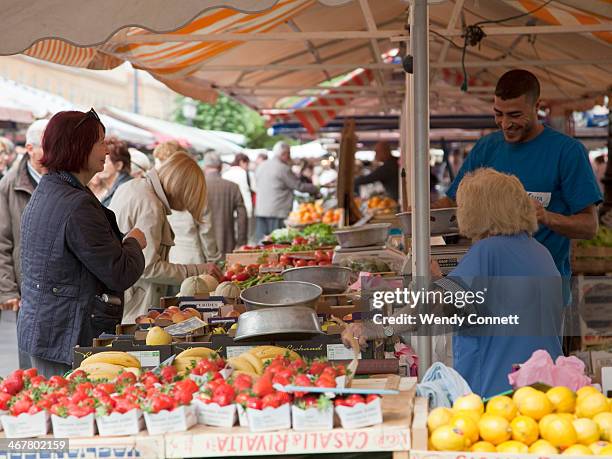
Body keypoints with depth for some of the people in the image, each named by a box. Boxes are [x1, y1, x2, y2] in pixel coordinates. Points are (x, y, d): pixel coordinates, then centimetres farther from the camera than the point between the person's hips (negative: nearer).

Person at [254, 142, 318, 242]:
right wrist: (316, 189, 8)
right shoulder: (283, 168, -10)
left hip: (260, 210, 7)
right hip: (277, 212, -7)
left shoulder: (261, 166, 12)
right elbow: (299, 186, -7)